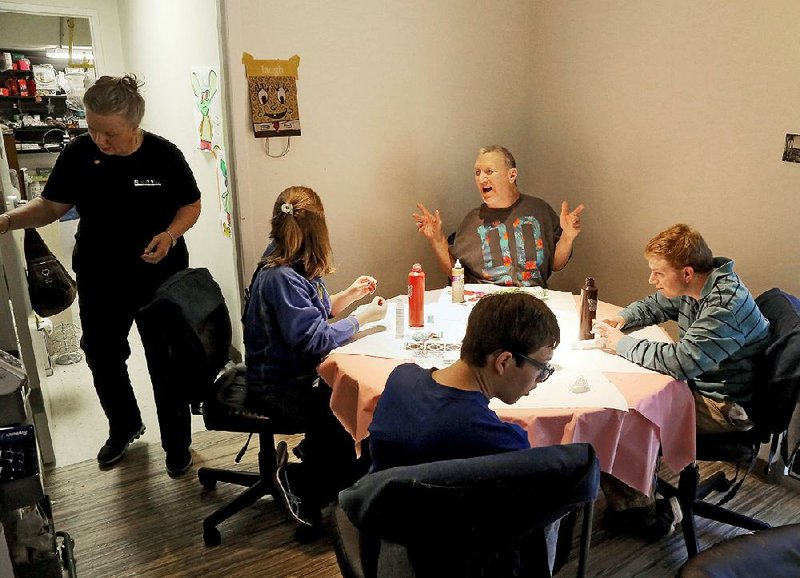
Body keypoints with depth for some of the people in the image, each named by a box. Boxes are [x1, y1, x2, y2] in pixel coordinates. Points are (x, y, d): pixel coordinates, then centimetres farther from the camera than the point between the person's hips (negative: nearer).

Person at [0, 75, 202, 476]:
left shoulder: (163, 154, -12)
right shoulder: (78, 154, -8)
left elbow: (191, 205, -3)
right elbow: (51, 206, 0)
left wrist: (170, 235, -21)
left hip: (161, 280, -2)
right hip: (99, 282, 3)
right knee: (102, 360, 17)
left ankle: (177, 442, 28)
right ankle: (124, 427, 44)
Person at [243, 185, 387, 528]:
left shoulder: (291, 267, 5)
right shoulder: (281, 278, -25)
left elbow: (315, 313, 16)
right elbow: (315, 340, -26)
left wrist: (349, 294, 5)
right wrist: (362, 316, -15)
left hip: (302, 373, 10)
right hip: (284, 390, -10)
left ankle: (314, 451, 18)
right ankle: (301, 483, 1)